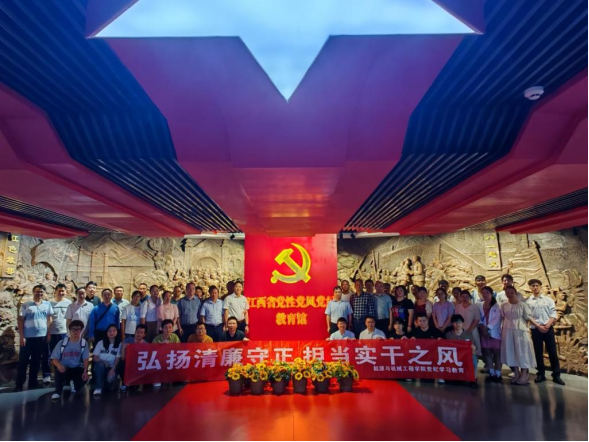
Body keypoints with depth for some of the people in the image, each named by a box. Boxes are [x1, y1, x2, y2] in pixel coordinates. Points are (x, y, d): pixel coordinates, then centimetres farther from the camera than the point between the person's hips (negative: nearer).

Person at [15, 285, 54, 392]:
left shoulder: (47, 305, 4)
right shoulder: (26, 305, -4)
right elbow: (20, 320, -4)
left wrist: (48, 334, 5)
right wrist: (21, 336, -10)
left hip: (41, 337, 3)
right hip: (28, 337, -3)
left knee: (36, 361, 12)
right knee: (23, 361, 3)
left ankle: (33, 382, 22)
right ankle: (19, 384, 12)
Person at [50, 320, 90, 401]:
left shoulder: (84, 343, -3)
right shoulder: (62, 343, -4)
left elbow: (86, 359, -9)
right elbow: (54, 359, -7)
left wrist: (85, 371, -26)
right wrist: (59, 365, -31)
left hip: (77, 369, 0)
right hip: (64, 368, 0)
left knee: (84, 378, -29)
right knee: (59, 370, -35)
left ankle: (75, 388, 7)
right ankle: (57, 392, -17)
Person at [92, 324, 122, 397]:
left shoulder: (120, 345, 2)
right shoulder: (101, 342, 6)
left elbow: (117, 360, -5)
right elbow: (94, 358, 3)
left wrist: (113, 369, -24)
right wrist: (103, 361, -17)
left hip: (111, 368, -1)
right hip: (100, 367, 1)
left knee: (110, 379, -34)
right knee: (100, 364, -36)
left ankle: (104, 386, 5)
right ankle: (98, 388, -30)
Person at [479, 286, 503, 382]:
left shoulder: (497, 306, -4)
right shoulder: (480, 306, 8)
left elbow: (497, 319, -11)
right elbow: (479, 318, 7)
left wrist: (488, 327, -16)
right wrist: (482, 327, -10)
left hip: (494, 332, -4)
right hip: (484, 332, 4)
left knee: (497, 353, 0)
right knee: (487, 353, 7)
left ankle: (498, 374, 8)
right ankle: (491, 373, 17)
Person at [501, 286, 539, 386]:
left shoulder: (522, 305, -3)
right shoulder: (504, 306, 5)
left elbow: (529, 317, -4)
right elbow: (503, 318, 8)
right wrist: (502, 330, 4)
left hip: (520, 330, -3)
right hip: (508, 331, 3)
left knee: (522, 351, 1)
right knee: (511, 351, 7)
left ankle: (524, 374, 9)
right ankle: (517, 374, 18)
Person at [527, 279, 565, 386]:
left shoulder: (548, 299, 5)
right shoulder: (527, 301, 1)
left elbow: (554, 314, 0)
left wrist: (548, 325, -14)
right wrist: (539, 326, -13)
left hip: (549, 328, 1)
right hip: (535, 329, 0)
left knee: (553, 352, 4)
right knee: (538, 352, 6)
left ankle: (556, 375, 15)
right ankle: (541, 374, 16)